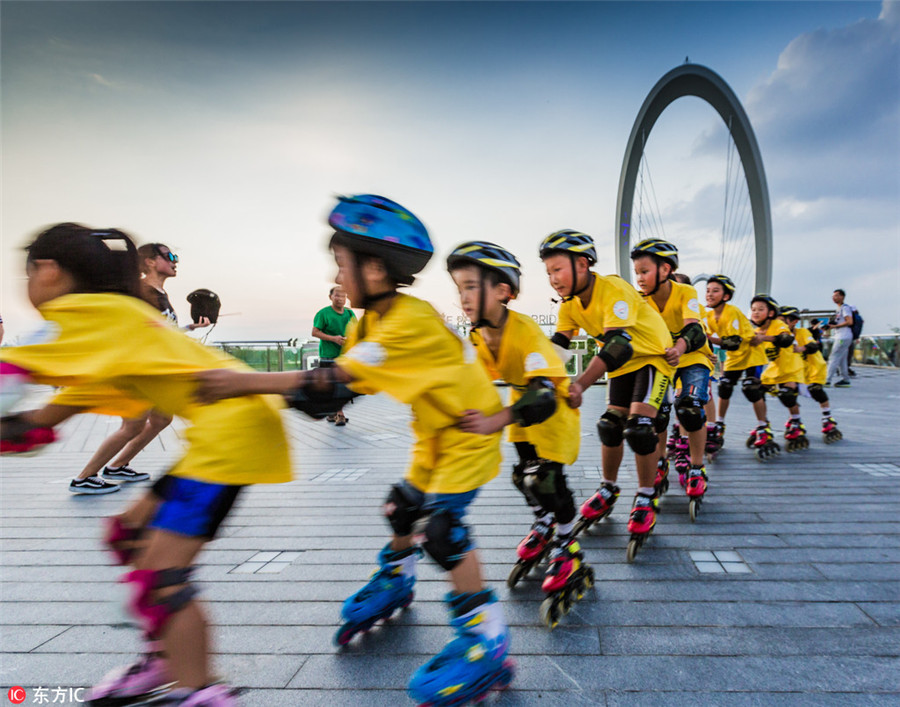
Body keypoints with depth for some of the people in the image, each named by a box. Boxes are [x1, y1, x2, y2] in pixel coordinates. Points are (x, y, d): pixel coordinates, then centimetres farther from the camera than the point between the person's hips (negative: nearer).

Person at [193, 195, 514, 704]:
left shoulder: (411, 321, -32)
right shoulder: (374, 319, -1)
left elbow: (337, 381, -36)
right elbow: (341, 384, -5)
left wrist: (245, 382, -35)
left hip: (471, 430, -9)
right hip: (436, 433, 9)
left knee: (442, 523, -17)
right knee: (403, 507, 17)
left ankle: (486, 642, -5)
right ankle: (394, 582, 43)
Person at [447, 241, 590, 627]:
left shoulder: (525, 331, -37)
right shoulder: (478, 335, -14)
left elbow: (543, 396, -46)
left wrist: (497, 421, -60)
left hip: (554, 405, -7)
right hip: (522, 401, 7)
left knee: (548, 478, -12)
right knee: (525, 474, 12)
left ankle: (566, 553, 11)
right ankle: (543, 528, 40)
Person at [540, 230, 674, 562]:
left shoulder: (614, 290, -32)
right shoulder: (570, 303, -7)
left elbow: (618, 345, -41)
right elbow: (557, 344, -8)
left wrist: (581, 383, -52)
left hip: (652, 357, -6)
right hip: (622, 364, 7)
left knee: (639, 428, -18)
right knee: (610, 426, 3)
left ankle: (646, 499, 1)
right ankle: (608, 490, 24)